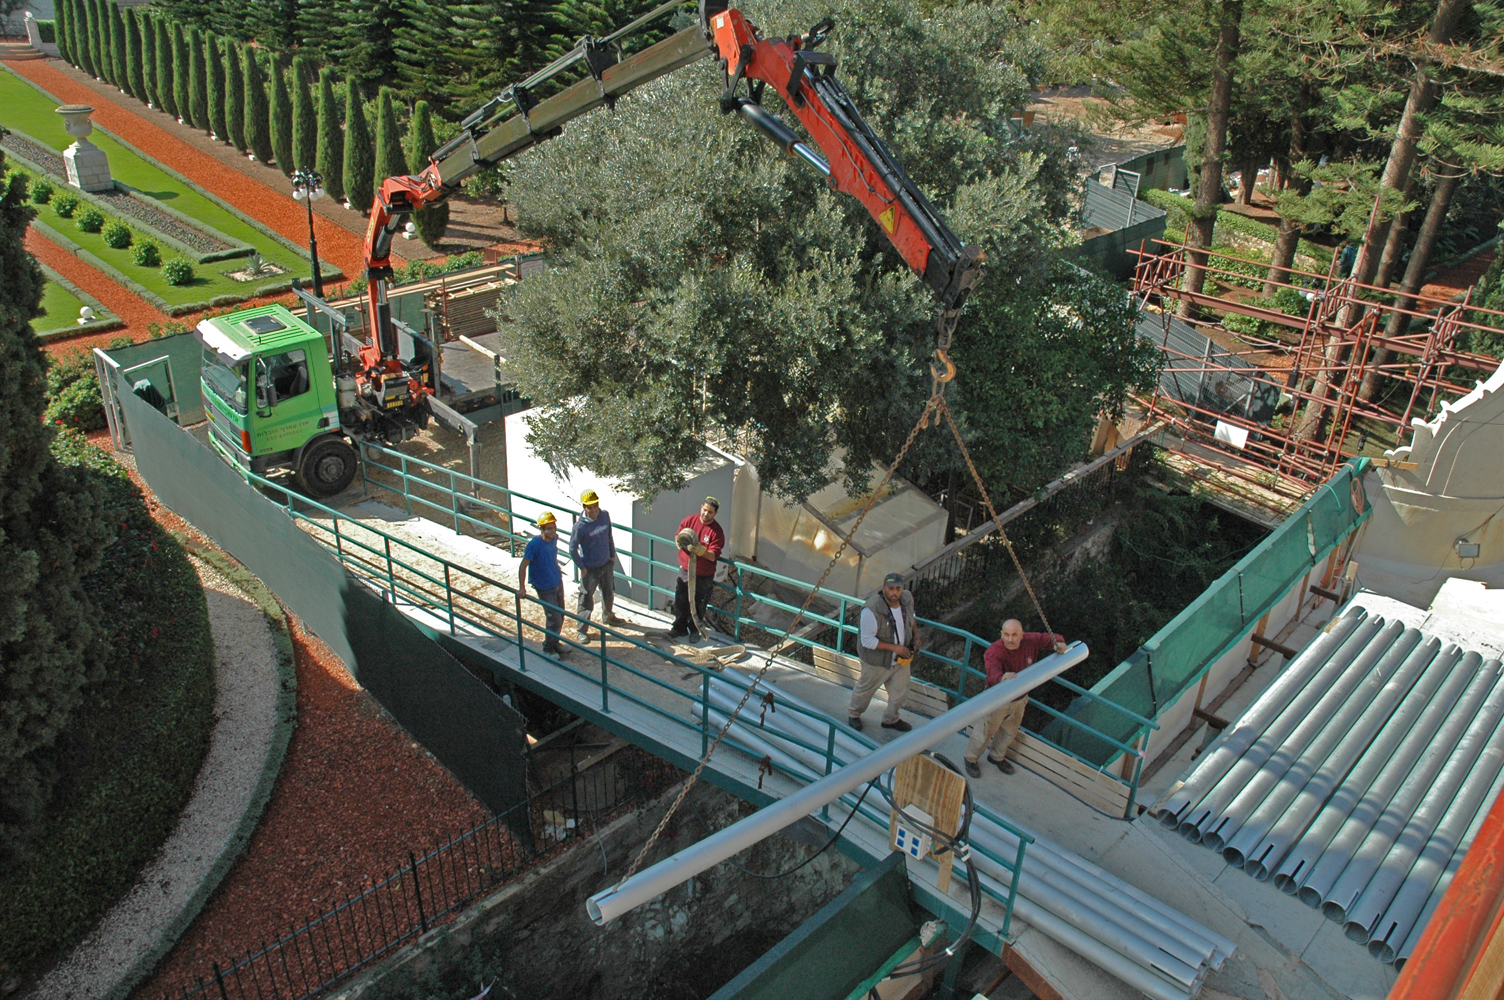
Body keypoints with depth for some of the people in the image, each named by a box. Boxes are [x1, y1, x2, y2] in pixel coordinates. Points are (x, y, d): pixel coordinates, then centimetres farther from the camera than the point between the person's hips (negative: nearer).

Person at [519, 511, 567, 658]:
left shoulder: (554, 538, -5)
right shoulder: (535, 544, -26)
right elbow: (523, 566, -21)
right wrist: (521, 588, -21)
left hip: (558, 583, 7)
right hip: (545, 589, -7)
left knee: (560, 617, 17)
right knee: (554, 620, -1)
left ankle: (555, 644, 37)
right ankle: (548, 649, 20)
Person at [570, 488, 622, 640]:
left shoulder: (605, 516, -8)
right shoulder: (580, 526, -24)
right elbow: (573, 549, -15)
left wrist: (613, 555, 11)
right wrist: (582, 567, -12)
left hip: (607, 565, 6)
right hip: (590, 569, -6)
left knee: (608, 594, 25)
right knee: (586, 600, 2)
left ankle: (608, 616, 50)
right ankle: (583, 630, 18)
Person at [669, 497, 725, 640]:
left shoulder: (717, 531, -14)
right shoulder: (689, 520, -4)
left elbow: (713, 556, -18)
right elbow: (677, 537, 6)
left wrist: (700, 550, -35)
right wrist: (682, 542, -17)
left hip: (704, 575, -3)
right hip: (685, 569, 3)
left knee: (698, 605, 9)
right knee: (680, 601, 11)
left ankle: (695, 630, 28)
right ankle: (679, 627, 29)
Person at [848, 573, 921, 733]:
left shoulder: (907, 598, -13)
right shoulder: (872, 610, -35)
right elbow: (867, 641, -27)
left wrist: (916, 636, -4)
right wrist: (894, 647, -28)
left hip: (901, 659, 6)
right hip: (877, 661, -5)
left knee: (900, 691, 21)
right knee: (865, 690, 20)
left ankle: (890, 719, 49)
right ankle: (853, 713, 50)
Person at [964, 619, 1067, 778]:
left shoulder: (1030, 641, -19)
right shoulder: (994, 651, -35)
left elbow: (1050, 638, -3)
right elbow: (993, 673, -52)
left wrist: (1059, 643, -27)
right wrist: (1002, 678, -76)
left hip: (1019, 699, 6)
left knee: (1009, 731, 26)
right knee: (985, 730, 12)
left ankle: (997, 756, 53)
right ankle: (971, 759, 39)